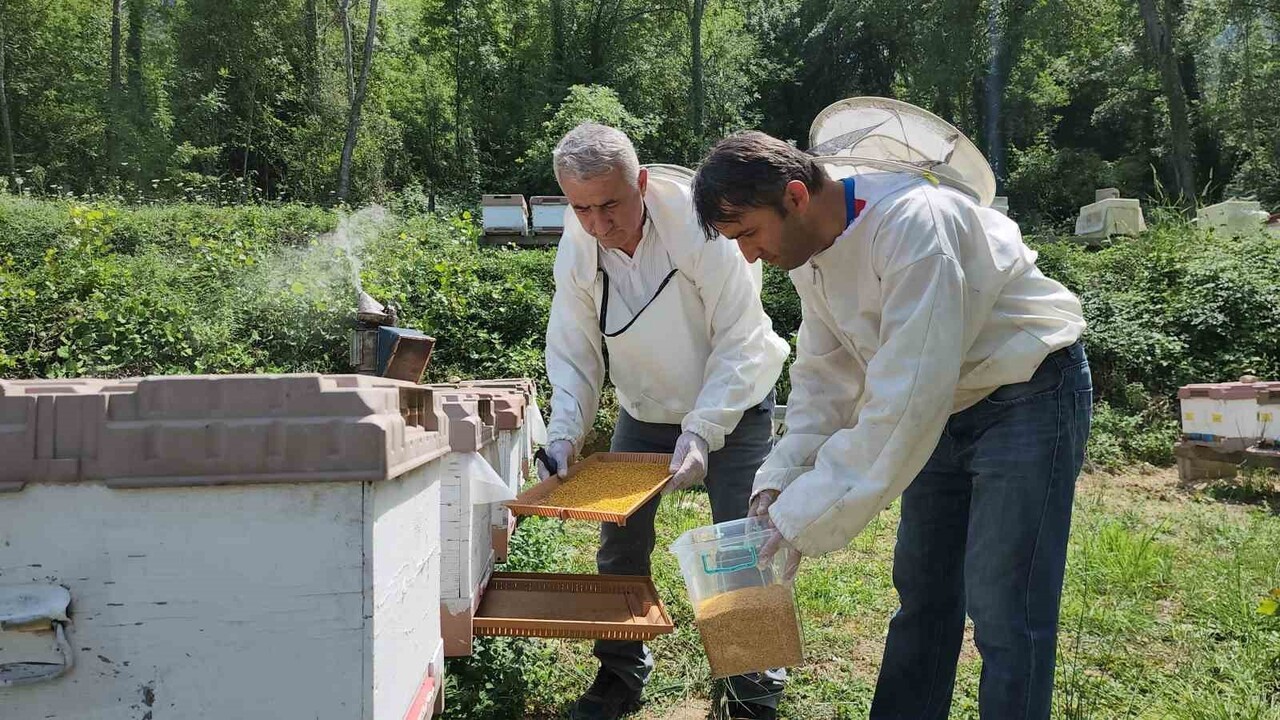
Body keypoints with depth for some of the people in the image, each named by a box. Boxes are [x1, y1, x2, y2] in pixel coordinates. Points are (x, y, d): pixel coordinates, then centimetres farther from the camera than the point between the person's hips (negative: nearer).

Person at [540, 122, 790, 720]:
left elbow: (741, 341, -26)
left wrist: (701, 430, -34)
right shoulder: (577, 246, -15)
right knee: (620, 543, 7)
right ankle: (622, 672, 27)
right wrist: (564, 434, -22)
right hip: (644, 409, 4)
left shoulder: (698, 223, -29)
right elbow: (573, 352, -7)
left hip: (730, 404, -4)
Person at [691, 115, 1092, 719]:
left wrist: (814, 516, -30)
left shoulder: (912, 223, -32)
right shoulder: (809, 245, -4)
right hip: (944, 406, 8)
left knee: (1002, 608, -7)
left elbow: (906, 395, -34)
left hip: (1027, 394, -8)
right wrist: (780, 482, -9)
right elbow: (825, 374, 2)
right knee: (921, 588, 15)